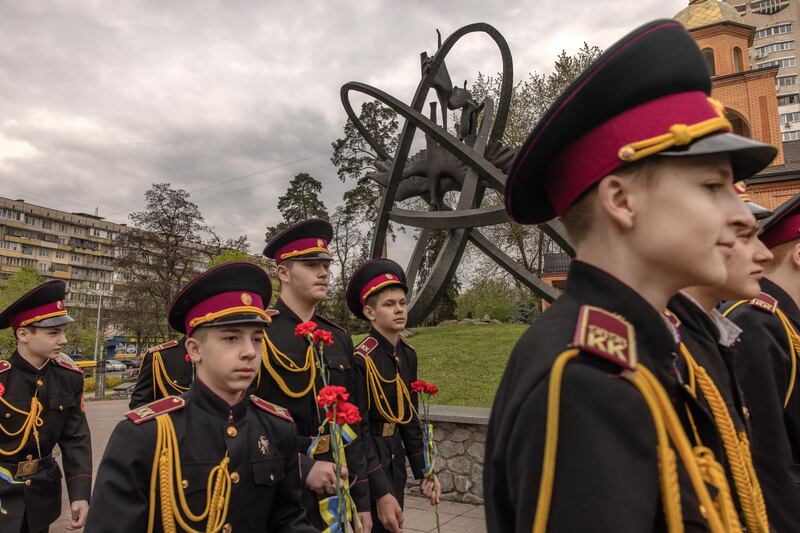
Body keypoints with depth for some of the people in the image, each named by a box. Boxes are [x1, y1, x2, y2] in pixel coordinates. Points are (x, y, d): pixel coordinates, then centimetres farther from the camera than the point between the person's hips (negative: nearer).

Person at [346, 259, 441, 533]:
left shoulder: (407, 354, 1)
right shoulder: (361, 360, -21)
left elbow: (409, 417, 9)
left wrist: (423, 472, 8)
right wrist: (381, 493, -21)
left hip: (395, 456, 7)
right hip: (365, 458, -7)